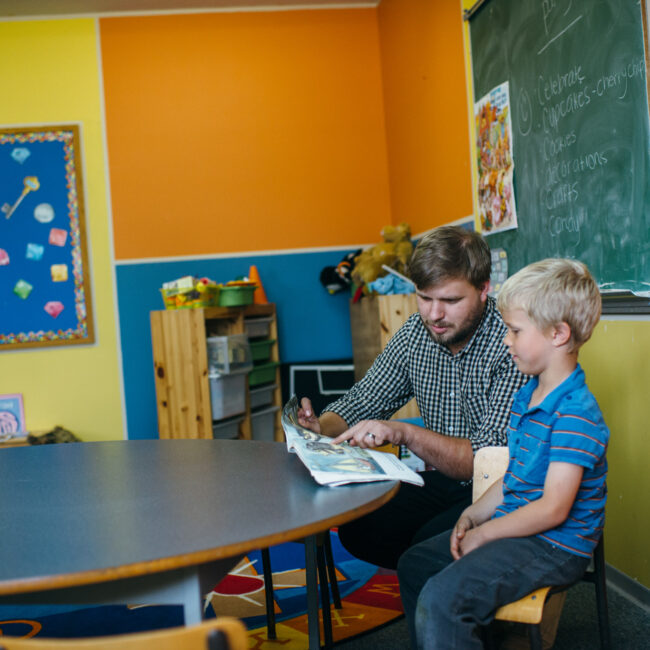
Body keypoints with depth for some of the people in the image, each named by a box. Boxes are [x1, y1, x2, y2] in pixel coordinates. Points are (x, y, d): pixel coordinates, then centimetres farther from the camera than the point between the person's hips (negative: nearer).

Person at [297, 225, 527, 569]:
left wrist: (406, 434, -38)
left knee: (430, 544, -28)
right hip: (442, 482, 6)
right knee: (357, 528, -13)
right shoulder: (416, 332, -1)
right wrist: (321, 426, -15)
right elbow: (364, 400, 7)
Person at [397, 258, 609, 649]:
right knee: (414, 564, 17)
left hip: (556, 545, -10)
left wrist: (483, 534, -16)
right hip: (516, 526, 10)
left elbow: (553, 508, -25)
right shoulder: (527, 396, 9)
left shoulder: (575, 412, -23)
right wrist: (472, 516, 4)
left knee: (440, 599, -25)